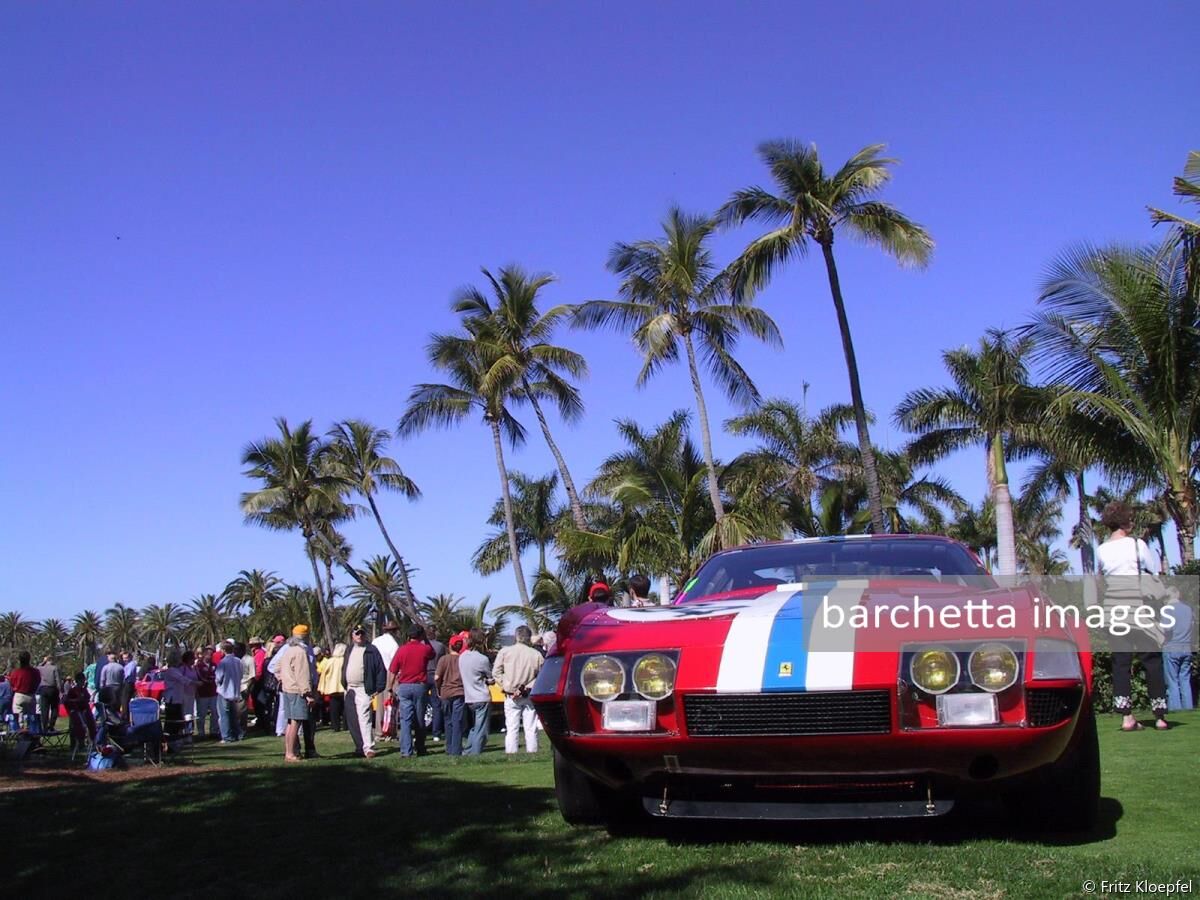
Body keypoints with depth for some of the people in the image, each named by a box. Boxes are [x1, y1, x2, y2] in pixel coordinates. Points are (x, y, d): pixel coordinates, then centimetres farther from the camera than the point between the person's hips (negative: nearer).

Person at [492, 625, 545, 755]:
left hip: (511, 696, 0)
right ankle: (532, 752, 7)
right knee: (531, 728, 7)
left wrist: (506, 685, -2)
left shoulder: (505, 651, -6)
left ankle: (510, 754, 2)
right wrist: (529, 687, -3)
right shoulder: (536, 654, -5)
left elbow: (496, 672, -6)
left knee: (511, 728, 4)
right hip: (530, 696, 0)